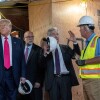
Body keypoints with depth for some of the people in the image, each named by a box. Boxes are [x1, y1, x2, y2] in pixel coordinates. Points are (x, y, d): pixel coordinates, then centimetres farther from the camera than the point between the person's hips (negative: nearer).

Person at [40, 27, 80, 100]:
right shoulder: (46, 49, 7)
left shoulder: (65, 48, 14)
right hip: (53, 79, -1)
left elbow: (77, 54, 0)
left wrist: (74, 42, -14)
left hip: (65, 78, 2)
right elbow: (42, 65, -5)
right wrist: (45, 53, -22)